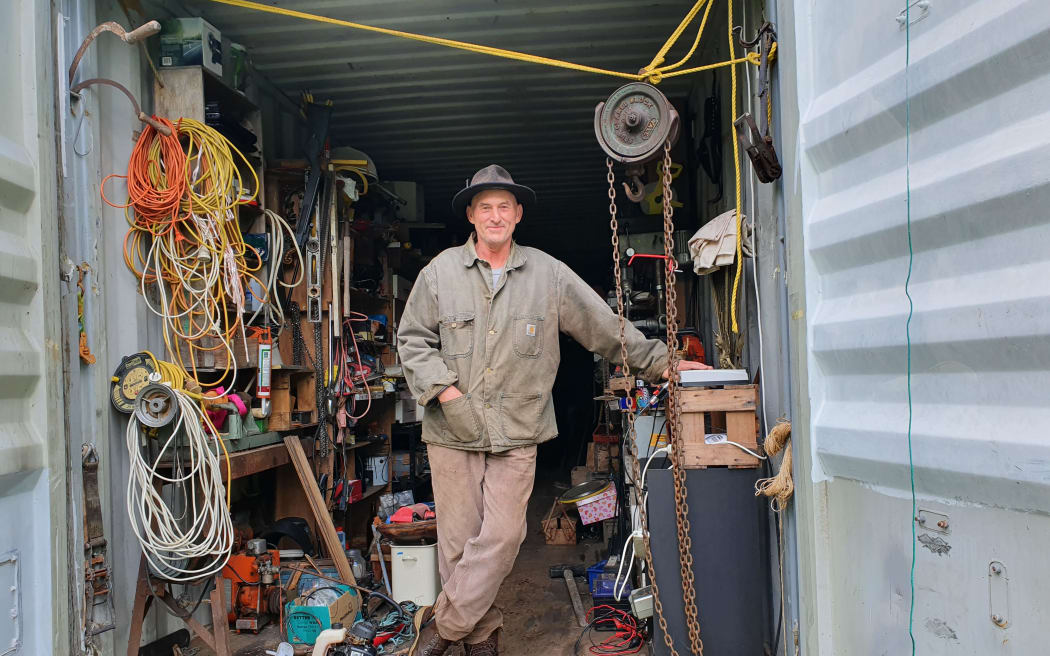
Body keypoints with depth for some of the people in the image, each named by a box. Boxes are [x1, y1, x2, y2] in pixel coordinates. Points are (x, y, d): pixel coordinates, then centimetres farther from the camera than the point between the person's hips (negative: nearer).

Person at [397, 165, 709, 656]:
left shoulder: (548, 274, 7)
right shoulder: (441, 271, 5)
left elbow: (605, 326, 12)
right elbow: (412, 339, 8)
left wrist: (658, 361, 12)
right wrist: (441, 386, -6)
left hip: (516, 431, 0)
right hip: (453, 430, 0)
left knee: (501, 535, -6)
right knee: (460, 538, 4)